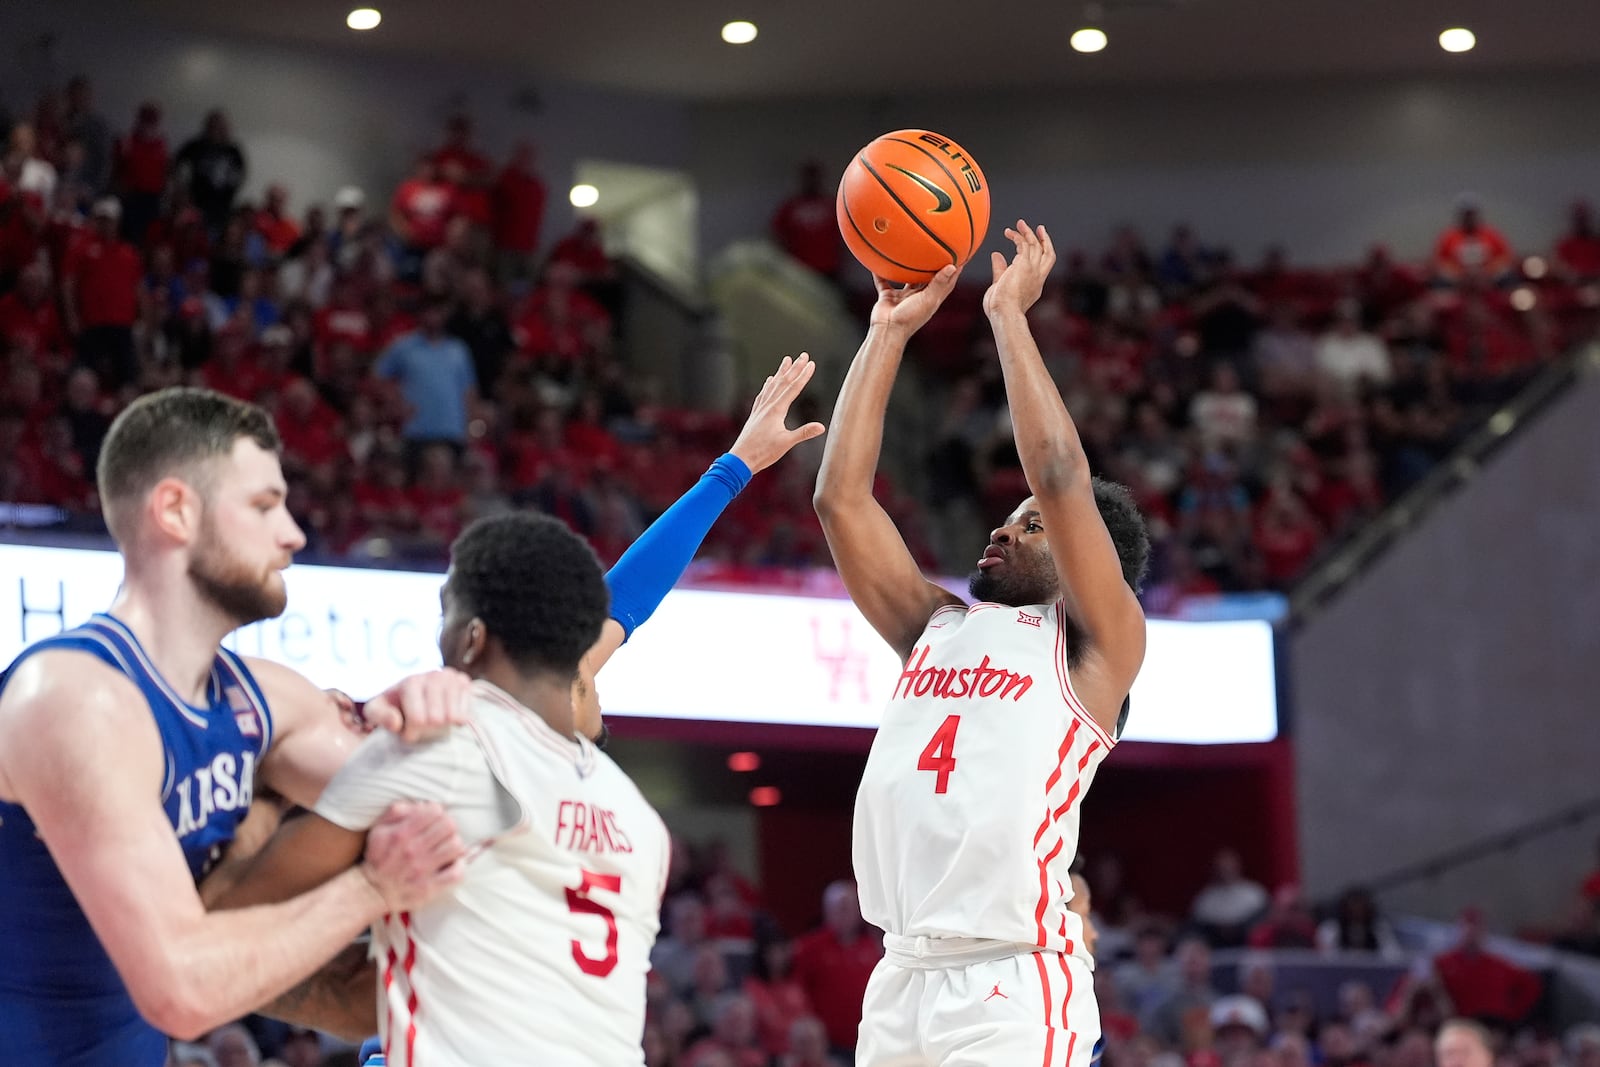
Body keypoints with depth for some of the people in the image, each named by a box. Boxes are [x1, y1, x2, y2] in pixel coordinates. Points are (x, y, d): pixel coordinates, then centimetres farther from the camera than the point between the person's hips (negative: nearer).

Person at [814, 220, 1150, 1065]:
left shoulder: (1096, 644, 3)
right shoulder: (937, 629, 20)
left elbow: (1061, 480, -11)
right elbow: (842, 498, 13)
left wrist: (1008, 316, -3)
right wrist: (889, 333, 12)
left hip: (1013, 989, -7)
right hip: (903, 975, 7)